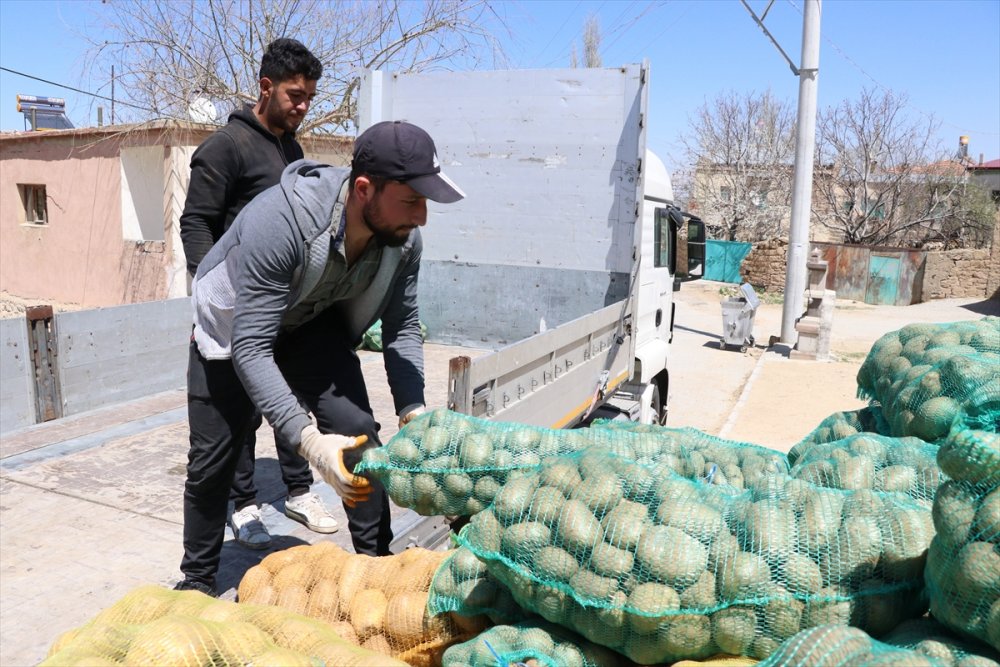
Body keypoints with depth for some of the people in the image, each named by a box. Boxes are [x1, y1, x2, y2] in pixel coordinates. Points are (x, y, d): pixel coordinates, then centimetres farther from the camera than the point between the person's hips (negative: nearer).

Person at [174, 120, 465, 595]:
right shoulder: (282, 220, -41)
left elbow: (401, 327, -12)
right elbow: (251, 347, -40)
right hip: (232, 331, -3)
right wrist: (307, 439, -49)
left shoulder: (403, 239, -24)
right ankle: (197, 579, 29)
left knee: (359, 432, -15)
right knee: (211, 462, 4)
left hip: (313, 325, 3)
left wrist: (413, 412, -25)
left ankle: (377, 562, 4)